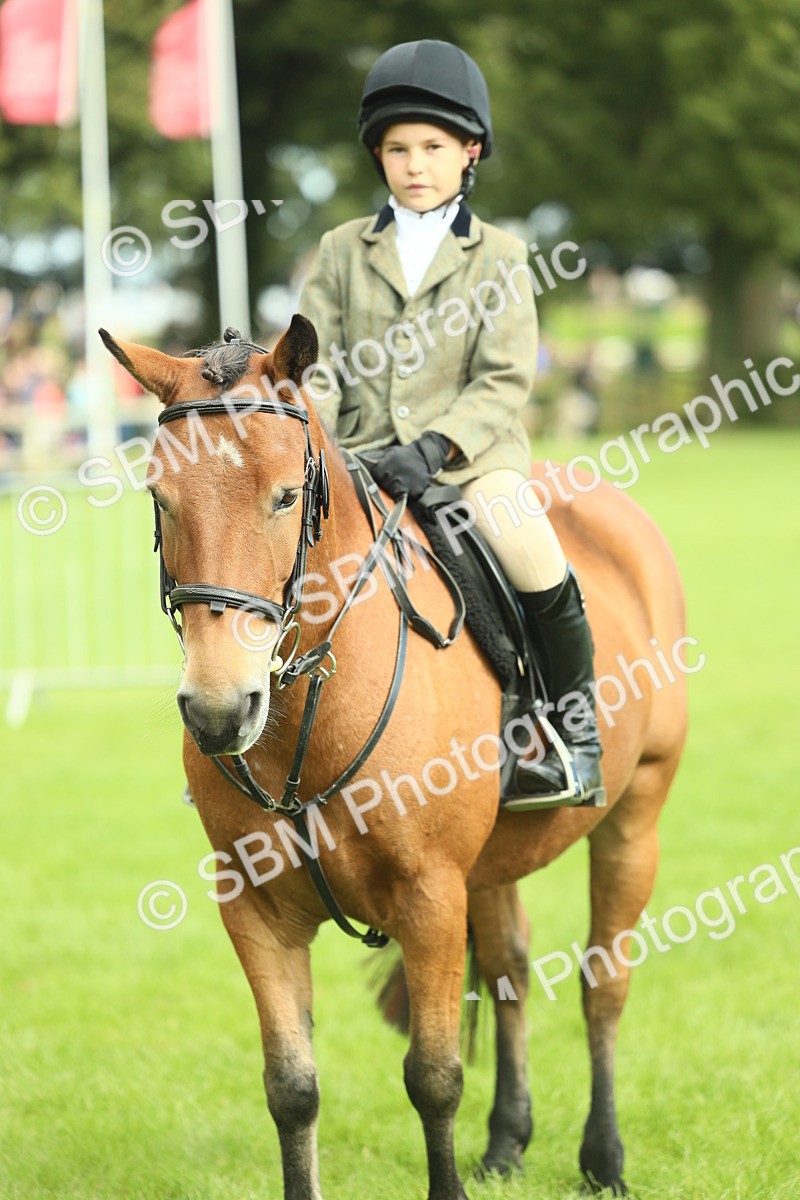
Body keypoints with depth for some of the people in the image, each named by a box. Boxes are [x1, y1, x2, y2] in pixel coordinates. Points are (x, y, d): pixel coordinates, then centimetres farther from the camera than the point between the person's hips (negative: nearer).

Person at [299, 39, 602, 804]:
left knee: (540, 570, -27)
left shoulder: (498, 258, 4)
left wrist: (436, 446, -20)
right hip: (362, 458, 3)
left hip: (470, 454, -2)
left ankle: (577, 734, -6)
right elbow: (316, 365, 7)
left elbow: (505, 381, -4)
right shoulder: (341, 252, 11)